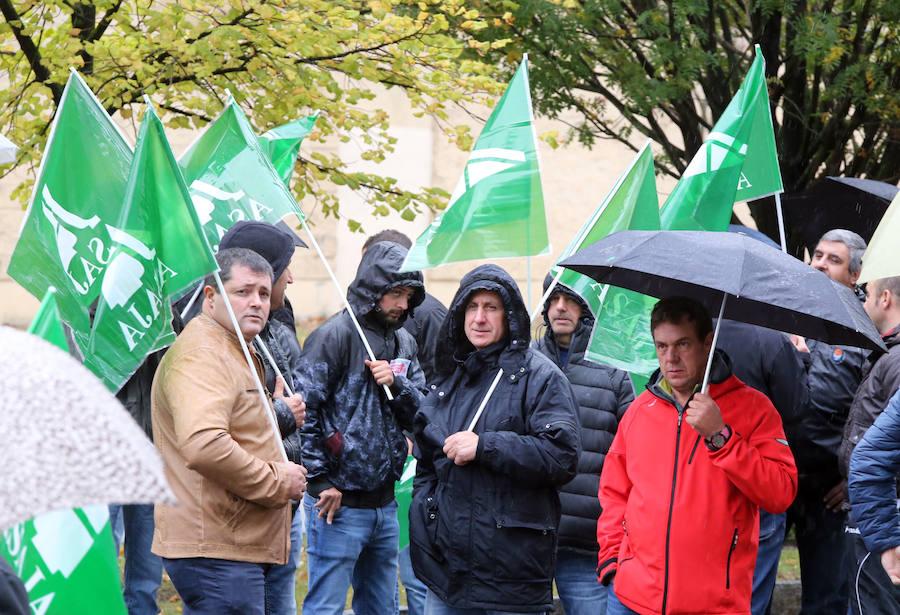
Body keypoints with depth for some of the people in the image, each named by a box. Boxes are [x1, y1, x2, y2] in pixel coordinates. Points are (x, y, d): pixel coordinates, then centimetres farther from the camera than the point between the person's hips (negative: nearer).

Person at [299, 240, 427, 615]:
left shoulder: (404, 343, 13)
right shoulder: (335, 335, -10)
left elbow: (422, 413, 11)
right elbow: (303, 410, -15)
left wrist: (396, 384, -10)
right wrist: (322, 481, -15)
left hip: (384, 503, 8)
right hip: (340, 501, -7)